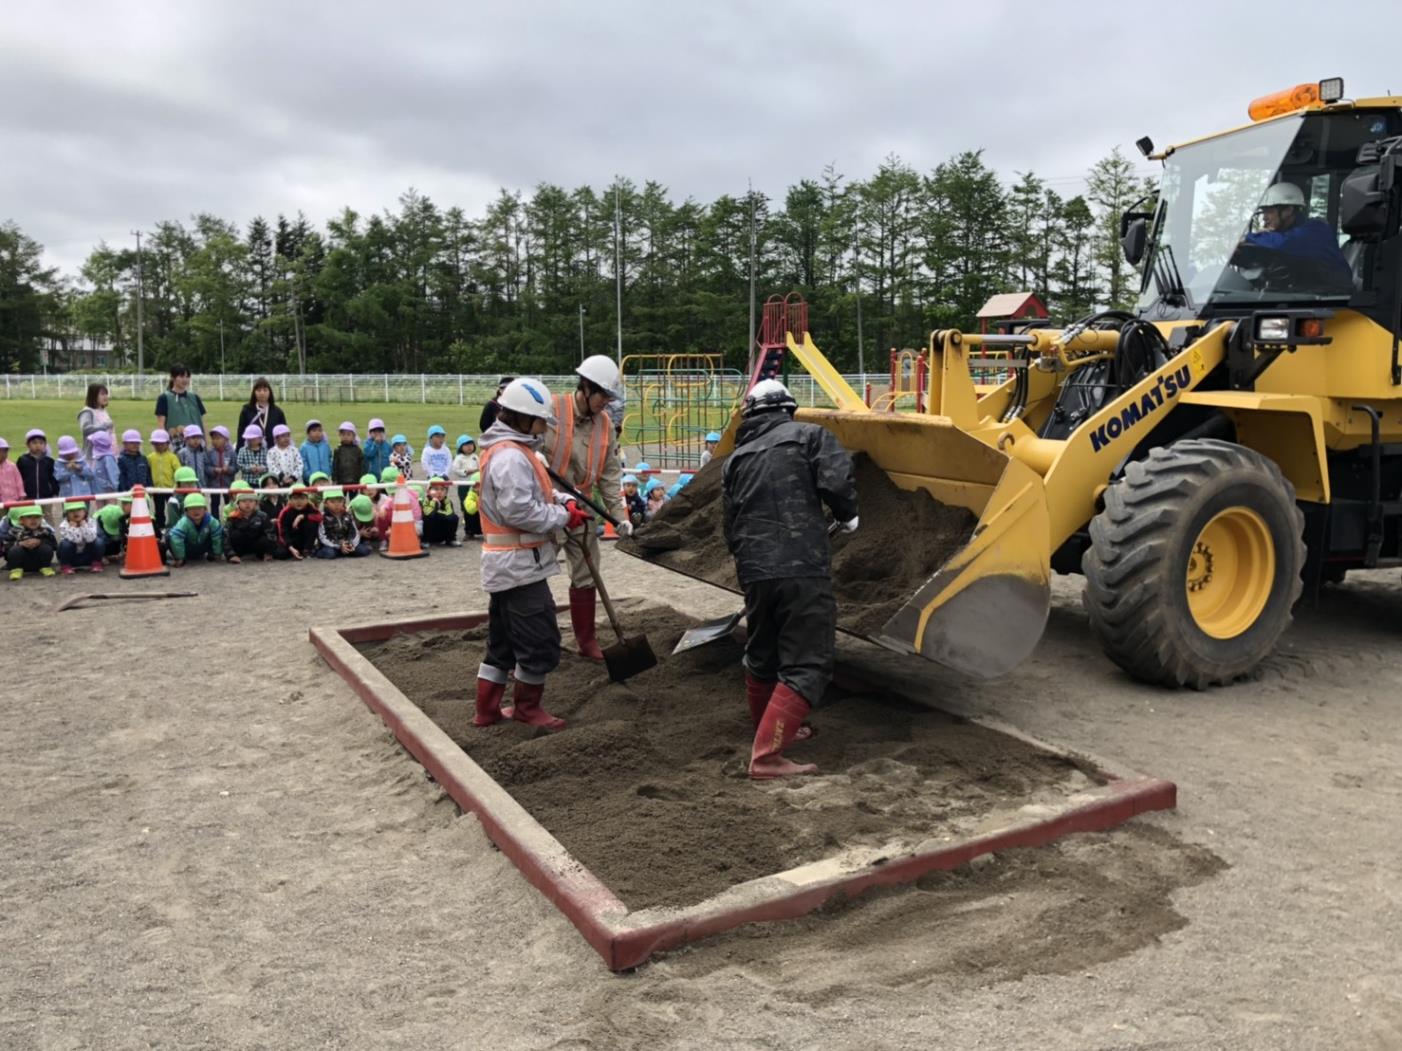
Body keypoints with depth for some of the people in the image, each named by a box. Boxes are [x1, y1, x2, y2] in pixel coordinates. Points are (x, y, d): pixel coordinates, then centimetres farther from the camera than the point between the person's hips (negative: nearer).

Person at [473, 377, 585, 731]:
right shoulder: (511, 456, -20)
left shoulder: (509, 450, 15)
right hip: (520, 564, -11)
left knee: (503, 640, 17)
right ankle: (527, 706, 16)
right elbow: (520, 511, -27)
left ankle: (487, 709, 24)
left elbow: (532, 492, 21)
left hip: (506, 563, 11)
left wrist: (563, 503, 3)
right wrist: (564, 516, -16)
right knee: (541, 639, 0)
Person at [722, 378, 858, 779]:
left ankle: (769, 729, 43)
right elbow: (837, 484, -11)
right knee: (807, 665, -2)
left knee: (761, 656, 23)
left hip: (754, 571, 6)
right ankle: (766, 756, -10)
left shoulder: (737, 457, 18)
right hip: (803, 570, -5)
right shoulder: (810, 435, 5)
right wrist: (848, 517, 10)